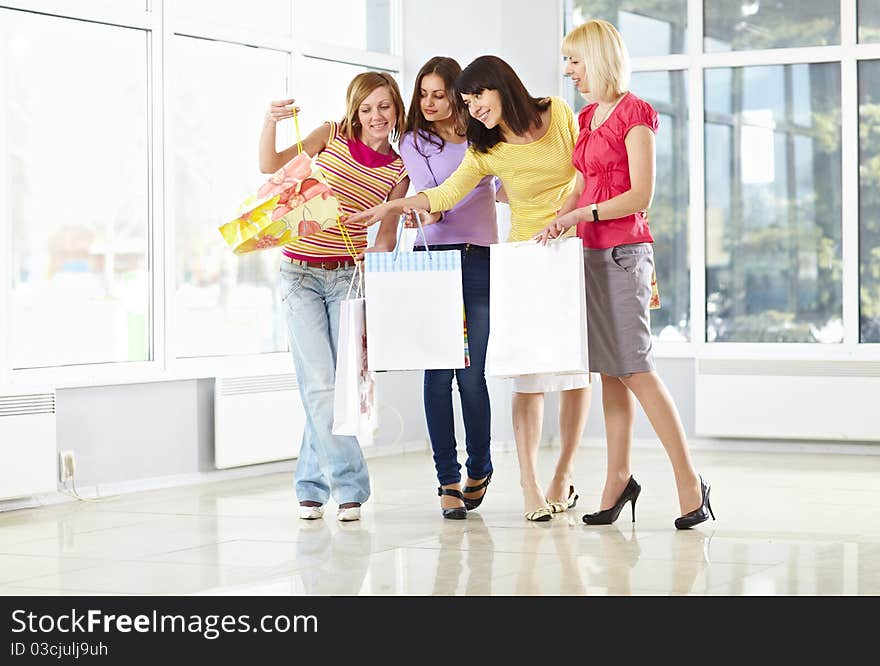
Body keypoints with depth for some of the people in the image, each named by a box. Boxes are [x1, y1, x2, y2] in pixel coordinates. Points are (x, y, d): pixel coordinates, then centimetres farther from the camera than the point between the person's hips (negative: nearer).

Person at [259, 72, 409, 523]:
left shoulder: (398, 170, 5)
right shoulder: (332, 136, 2)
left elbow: (385, 236, 5)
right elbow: (271, 165, -4)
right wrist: (271, 122, -21)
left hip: (349, 278, 1)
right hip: (300, 275, -1)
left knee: (339, 383, -2)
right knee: (320, 382, -8)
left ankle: (313, 485, 10)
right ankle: (348, 485, -4)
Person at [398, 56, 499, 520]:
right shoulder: (413, 142, 11)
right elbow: (428, 194, -4)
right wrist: (426, 209, -25)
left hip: (480, 261, 0)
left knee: (471, 373, -3)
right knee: (438, 373, -6)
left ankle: (479, 468, 18)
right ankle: (448, 481, 1)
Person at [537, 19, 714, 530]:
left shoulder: (635, 113, -8)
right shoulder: (589, 118, 16)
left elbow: (641, 196, -14)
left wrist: (582, 215, -18)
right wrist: (558, 220, 8)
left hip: (624, 251, -8)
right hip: (593, 252, 8)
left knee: (635, 369, -11)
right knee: (609, 371, 7)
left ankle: (690, 482, -6)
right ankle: (619, 479, 10)